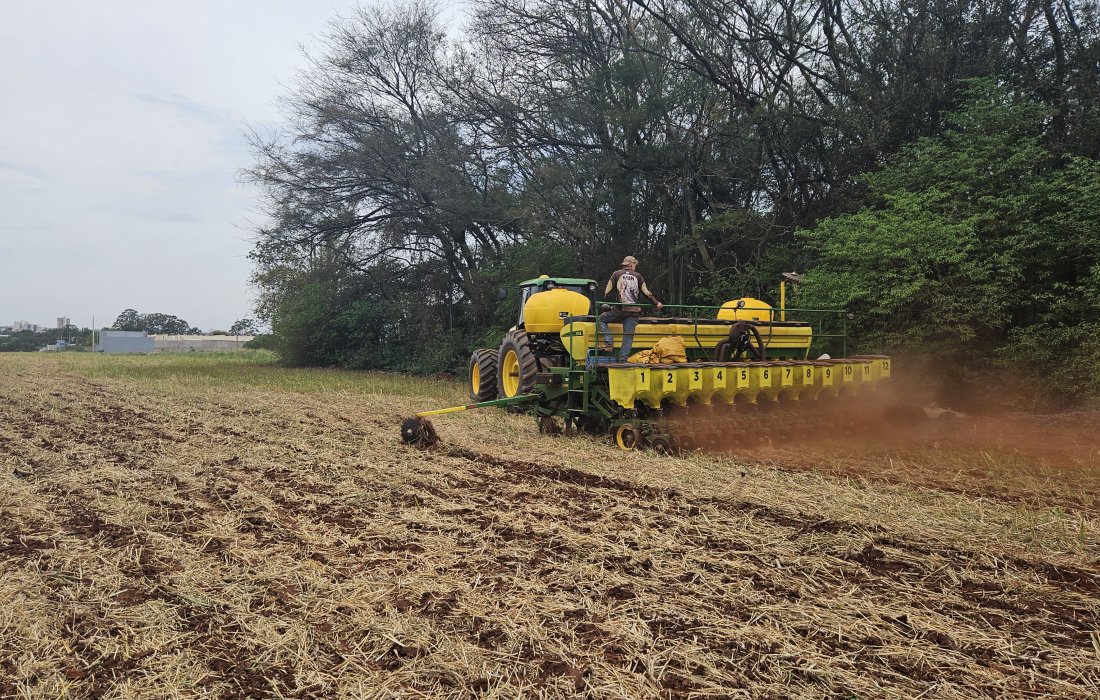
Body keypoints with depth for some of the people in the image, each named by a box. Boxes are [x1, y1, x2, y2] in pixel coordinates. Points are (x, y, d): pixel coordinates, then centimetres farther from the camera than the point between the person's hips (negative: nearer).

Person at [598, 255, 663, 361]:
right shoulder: (637, 276, 10)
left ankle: (609, 343, 1)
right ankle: (622, 359, 0)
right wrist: (656, 303, 20)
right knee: (628, 336, 6)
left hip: (620, 309, -2)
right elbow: (647, 293, 11)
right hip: (634, 311, 2)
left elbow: (607, 292, 3)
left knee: (601, 319, 16)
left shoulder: (616, 274, 6)